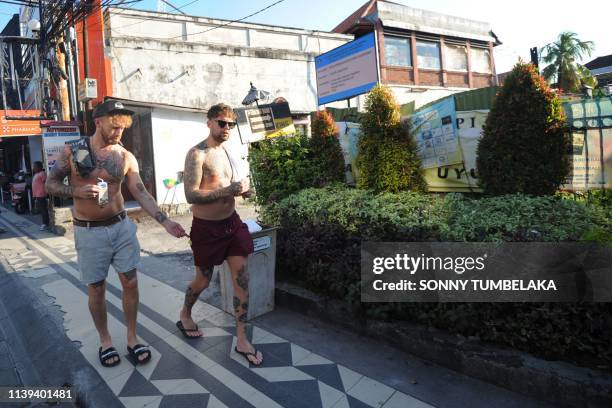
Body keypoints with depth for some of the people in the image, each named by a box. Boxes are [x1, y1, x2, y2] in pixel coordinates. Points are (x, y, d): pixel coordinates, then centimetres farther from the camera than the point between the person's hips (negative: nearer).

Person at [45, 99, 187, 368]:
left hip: (121, 227, 2)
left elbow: (141, 194, -5)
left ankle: (132, 338, 20)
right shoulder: (72, 151, -4)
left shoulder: (126, 157, -1)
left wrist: (165, 221, -15)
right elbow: (50, 184, 2)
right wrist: (77, 191, -19)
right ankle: (105, 340, 27)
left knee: (130, 282, 4)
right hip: (88, 232, -1)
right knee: (96, 288, 8)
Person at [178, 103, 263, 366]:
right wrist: (229, 190, -28)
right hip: (206, 228, -6)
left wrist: (242, 189, -2)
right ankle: (185, 314, 45)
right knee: (203, 280, 13)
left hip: (232, 223, 6)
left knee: (242, 278, 0)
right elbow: (191, 195, -22)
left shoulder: (227, 152, 10)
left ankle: (241, 340, 12)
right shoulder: (197, 154, -14)